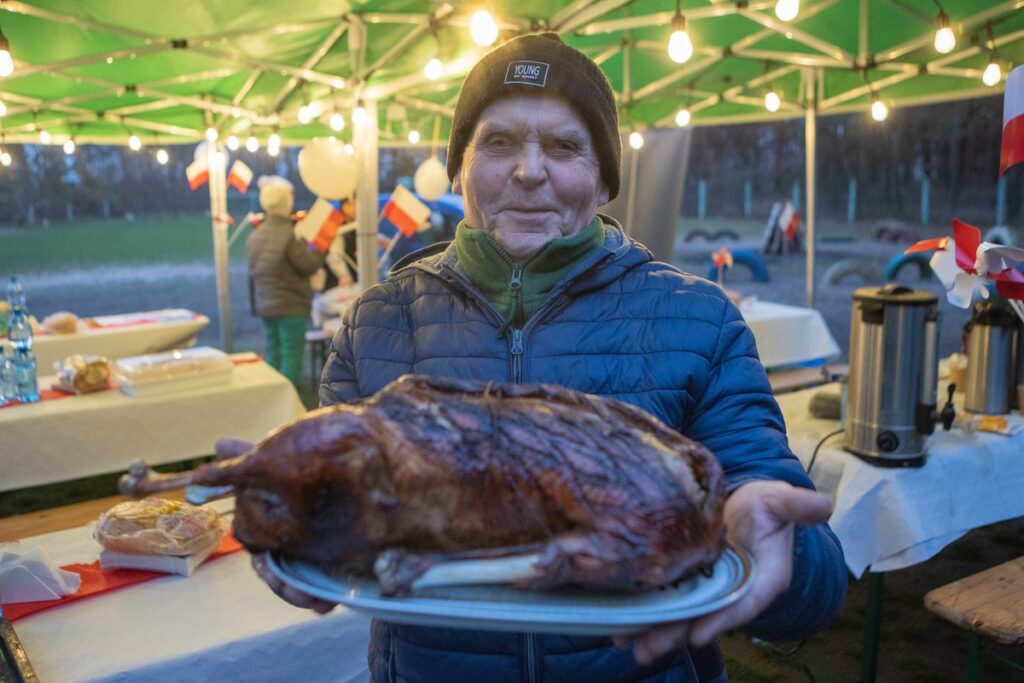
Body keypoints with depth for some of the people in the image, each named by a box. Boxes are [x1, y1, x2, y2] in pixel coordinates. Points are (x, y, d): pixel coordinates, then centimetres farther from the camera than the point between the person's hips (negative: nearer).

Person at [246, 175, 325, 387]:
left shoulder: (255, 235, 5)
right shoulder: (288, 235, -19)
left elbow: (253, 271, 13)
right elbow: (308, 265, -13)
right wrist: (320, 248, 0)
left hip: (265, 305, 8)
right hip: (291, 306, -8)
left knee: (273, 353, 15)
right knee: (291, 355, -2)